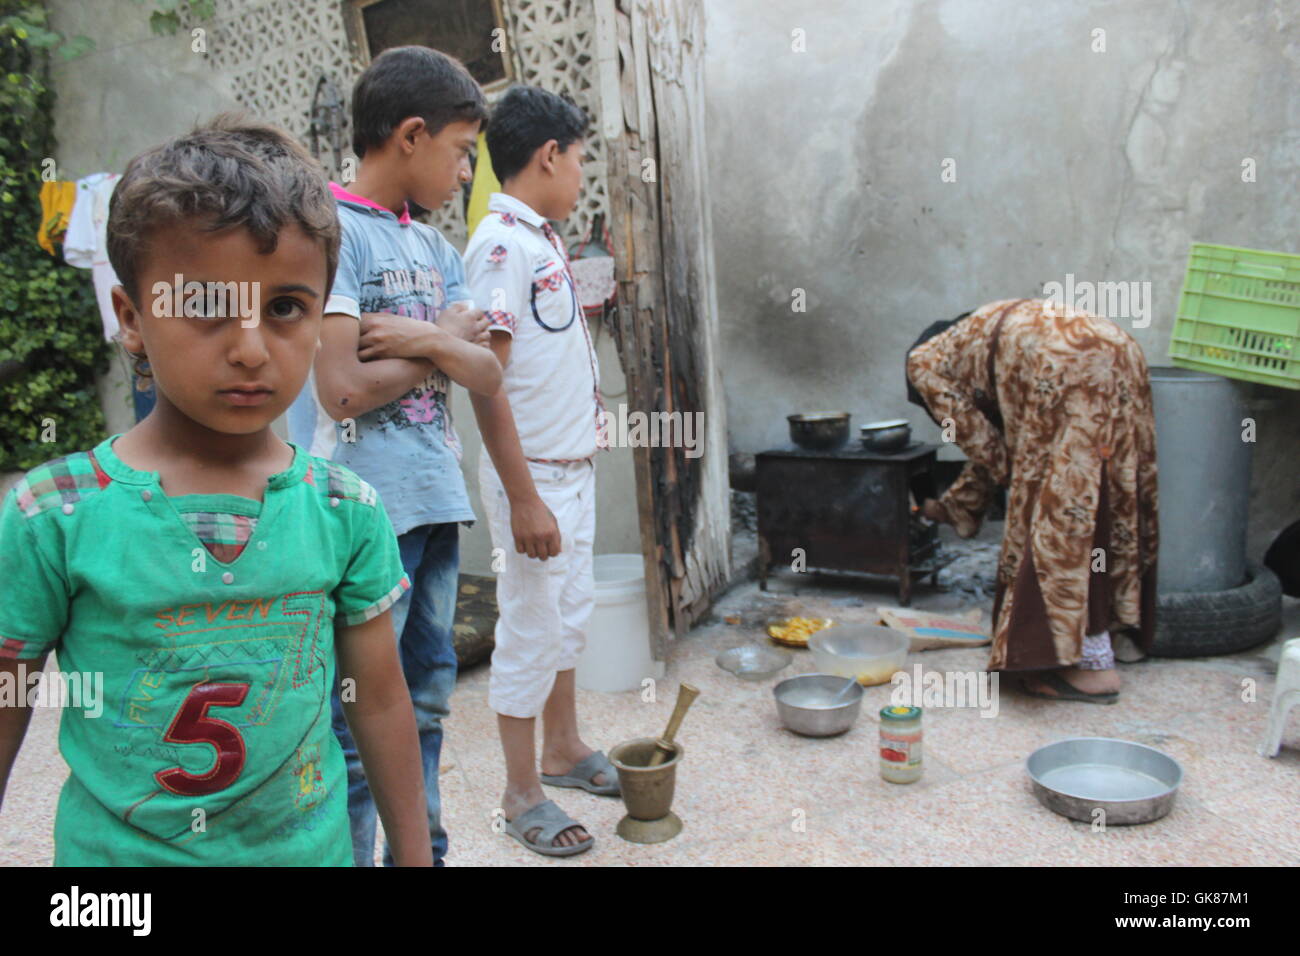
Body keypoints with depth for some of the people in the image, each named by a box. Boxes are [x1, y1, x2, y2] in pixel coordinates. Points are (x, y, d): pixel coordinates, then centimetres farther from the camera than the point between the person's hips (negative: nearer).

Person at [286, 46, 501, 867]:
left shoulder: (434, 246, 12)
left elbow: (488, 375, 6)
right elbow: (343, 389, -19)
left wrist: (425, 339, -14)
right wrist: (448, 341, -6)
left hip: (434, 504, 8)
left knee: (426, 702, 19)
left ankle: (423, 851, 34)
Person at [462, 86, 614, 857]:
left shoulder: (542, 239, 11)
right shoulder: (501, 243, -17)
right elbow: (485, 381, -22)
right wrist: (524, 499, -23)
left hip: (574, 467, 9)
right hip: (534, 474, -9)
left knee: (571, 614, 19)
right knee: (532, 629, 3)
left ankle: (564, 748, 38)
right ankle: (522, 793, 20)